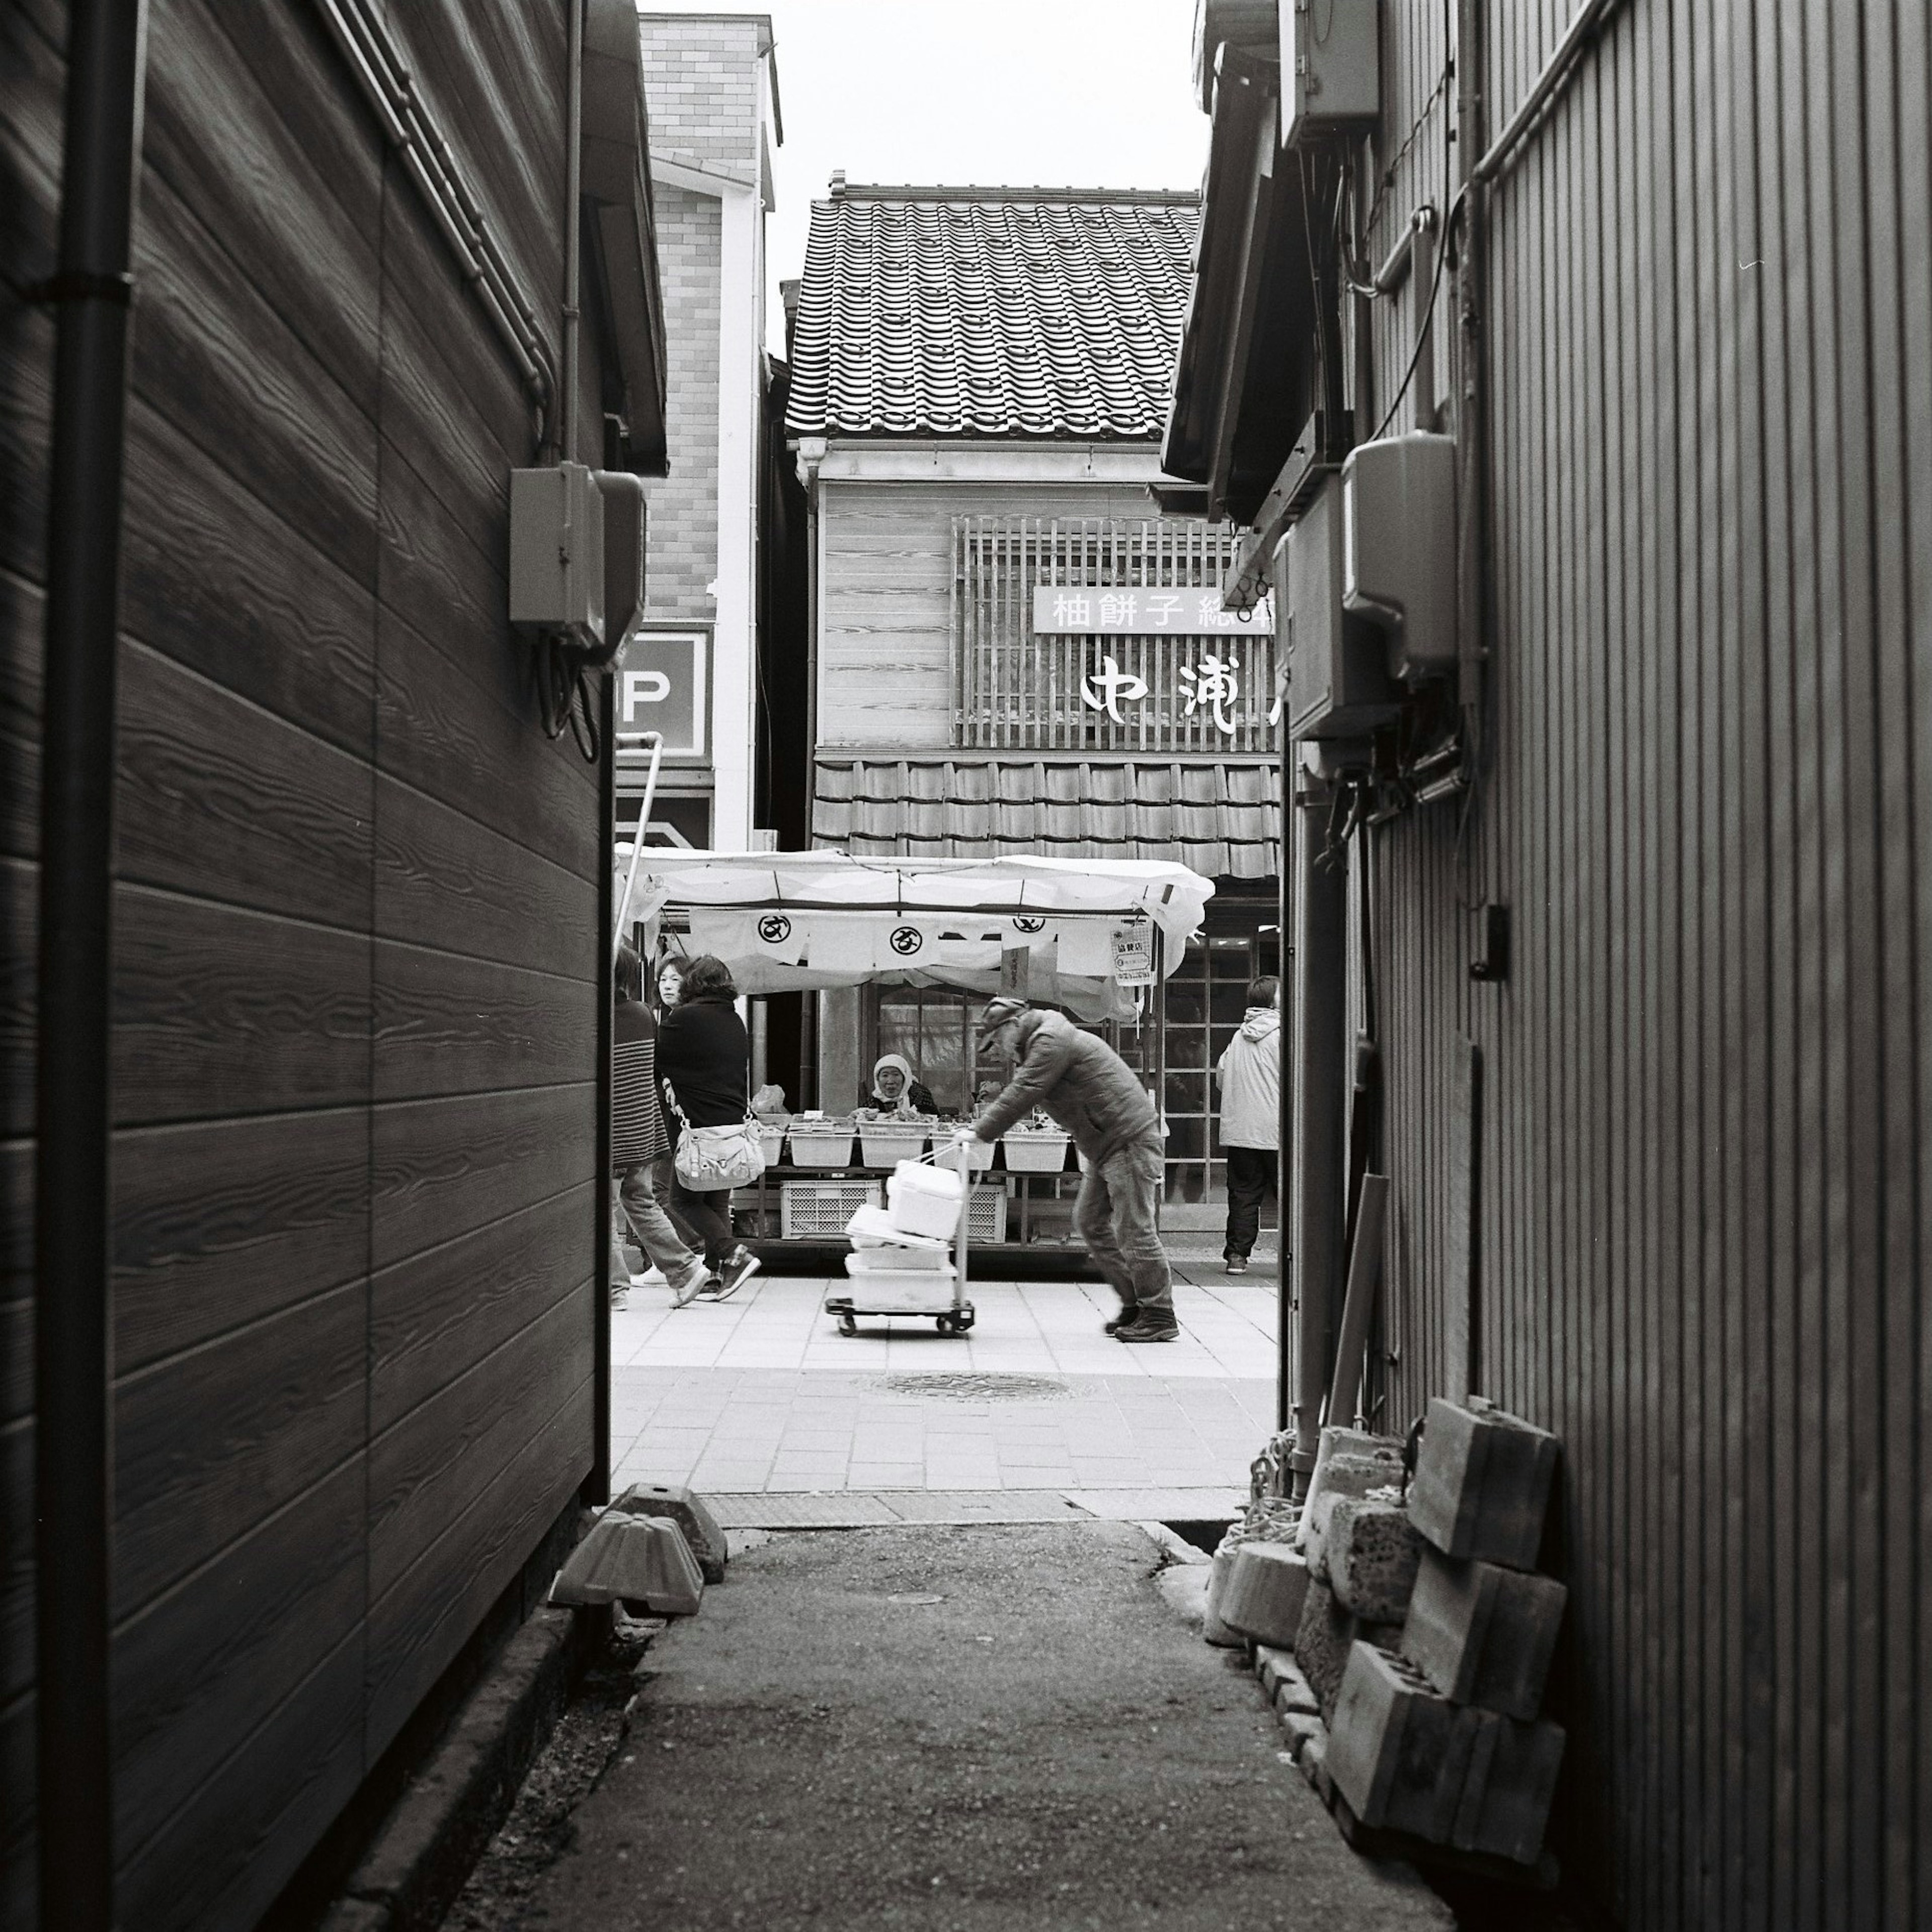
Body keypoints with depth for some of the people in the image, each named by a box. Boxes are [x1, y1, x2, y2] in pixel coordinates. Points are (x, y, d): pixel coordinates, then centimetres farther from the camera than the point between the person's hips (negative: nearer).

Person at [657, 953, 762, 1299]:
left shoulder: (685, 1018, -9)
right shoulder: (735, 1021, 14)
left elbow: (655, 1060, -2)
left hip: (703, 1125, -7)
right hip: (736, 1124, 7)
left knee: (685, 1197, 5)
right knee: (718, 1201, 12)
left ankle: (734, 1255, -8)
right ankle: (716, 1275, 12)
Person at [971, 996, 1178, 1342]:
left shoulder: (1051, 1041, -15)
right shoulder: (1040, 1044, 19)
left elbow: (1021, 1096, -20)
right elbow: (1016, 1094, 22)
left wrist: (980, 1132, -15)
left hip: (1131, 1140, -11)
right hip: (1107, 1146, 11)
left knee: (1133, 1229, -8)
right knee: (1090, 1222, 12)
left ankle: (1159, 1316, -1)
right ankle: (1134, 1303, 16)